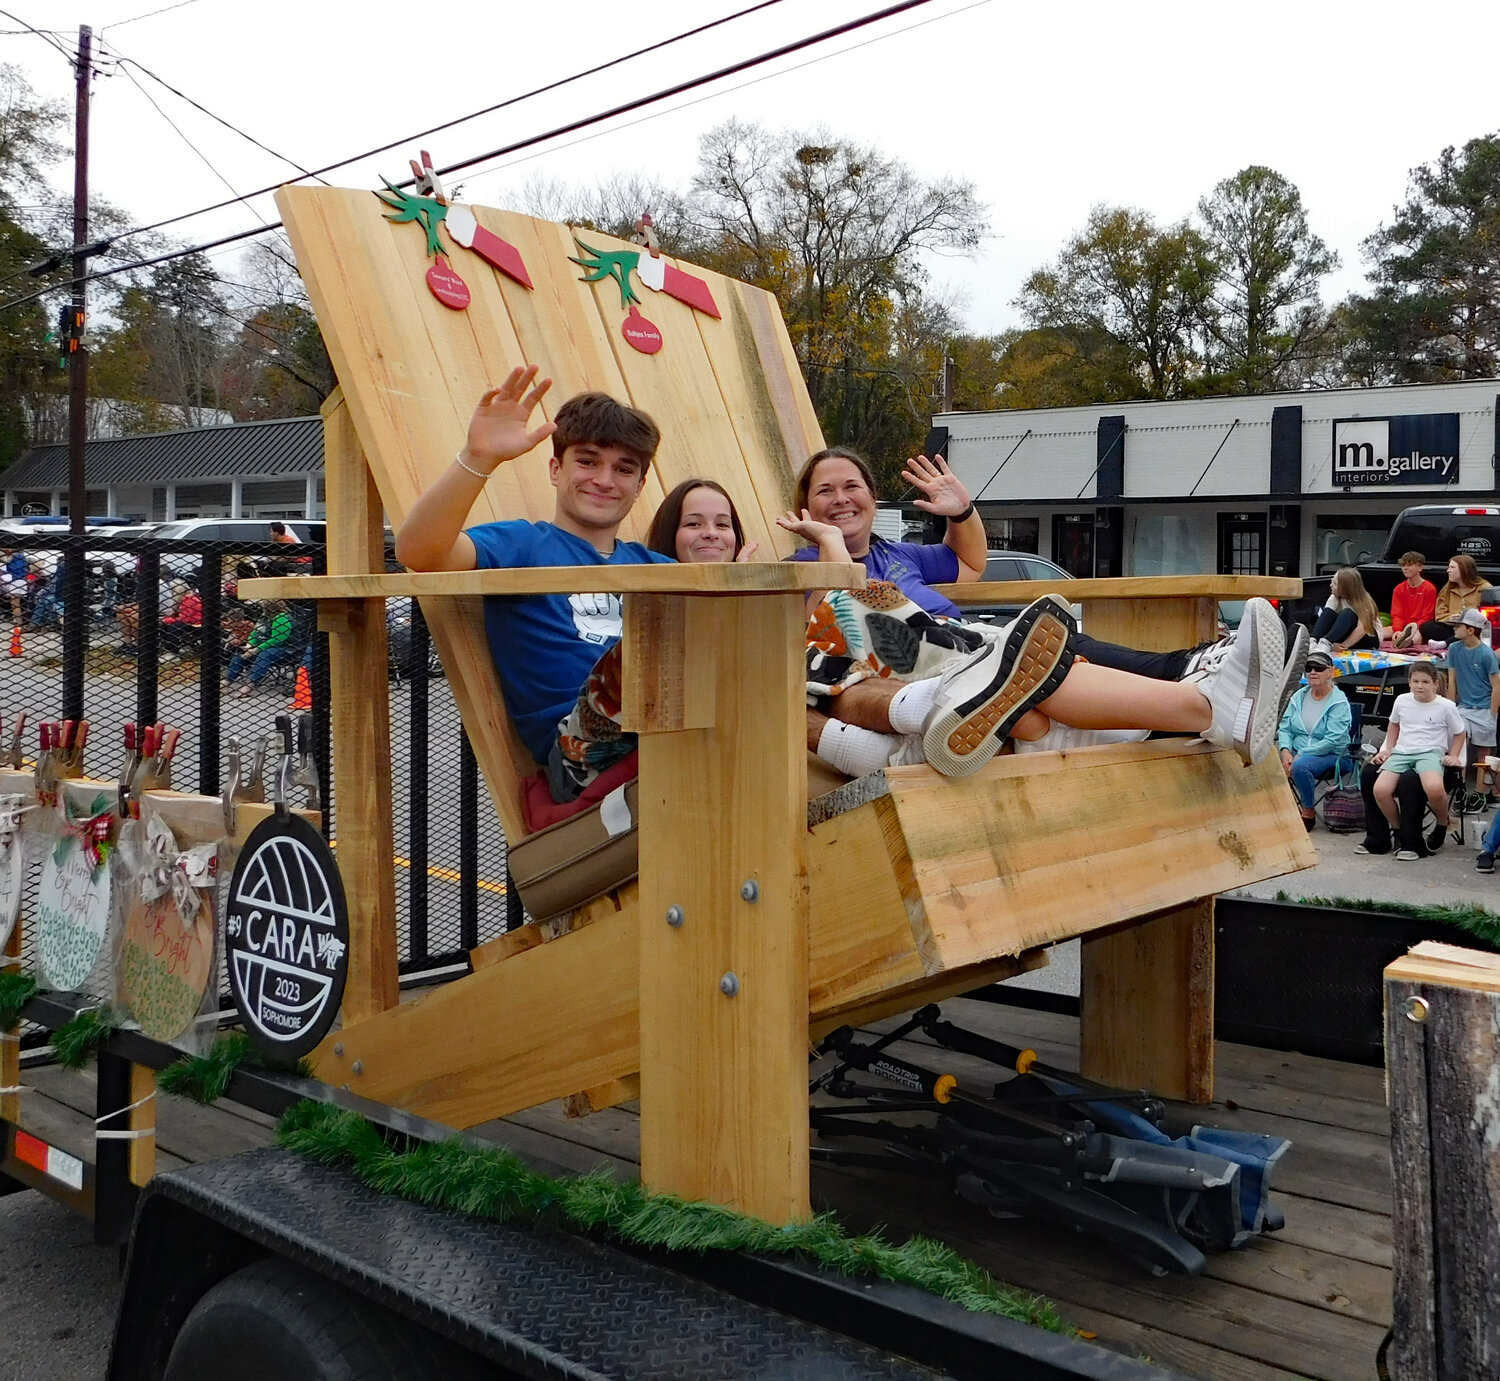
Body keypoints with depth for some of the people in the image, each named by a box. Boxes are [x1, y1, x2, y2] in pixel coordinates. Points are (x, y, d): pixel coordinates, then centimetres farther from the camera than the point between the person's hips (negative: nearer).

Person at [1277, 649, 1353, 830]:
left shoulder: (1339, 702, -9)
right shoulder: (1299, 697, 9)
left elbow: (1332, 740, -18)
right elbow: (1285, 728, 6)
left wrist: (1301, 755, -23)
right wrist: (1286, 751, -14)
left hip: (1331, 754, -5)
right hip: (1298, 752, 5)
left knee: (1300, 766, -35)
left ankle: (1308, 813, -14)